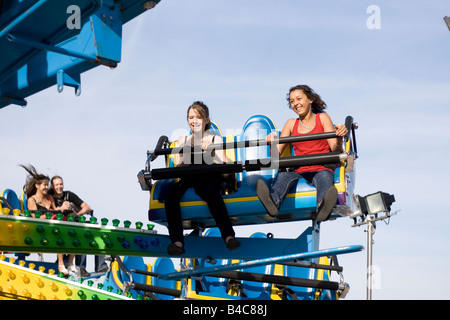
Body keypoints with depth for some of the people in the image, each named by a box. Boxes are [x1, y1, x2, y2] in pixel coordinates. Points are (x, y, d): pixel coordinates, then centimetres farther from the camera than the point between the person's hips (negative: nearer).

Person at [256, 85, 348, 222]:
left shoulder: (322, 118, 15)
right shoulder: (291, 123, 21)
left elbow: (335, 149, 3)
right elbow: (277, 153, 14)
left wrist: (339, 137, -19)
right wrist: (273, 143, -9)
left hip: (322, 169, -2)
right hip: (299, 171, 2)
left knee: (325, 177, -37)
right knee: (283, 175, -31)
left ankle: (322, 208, -69)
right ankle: (273, 202, -64)